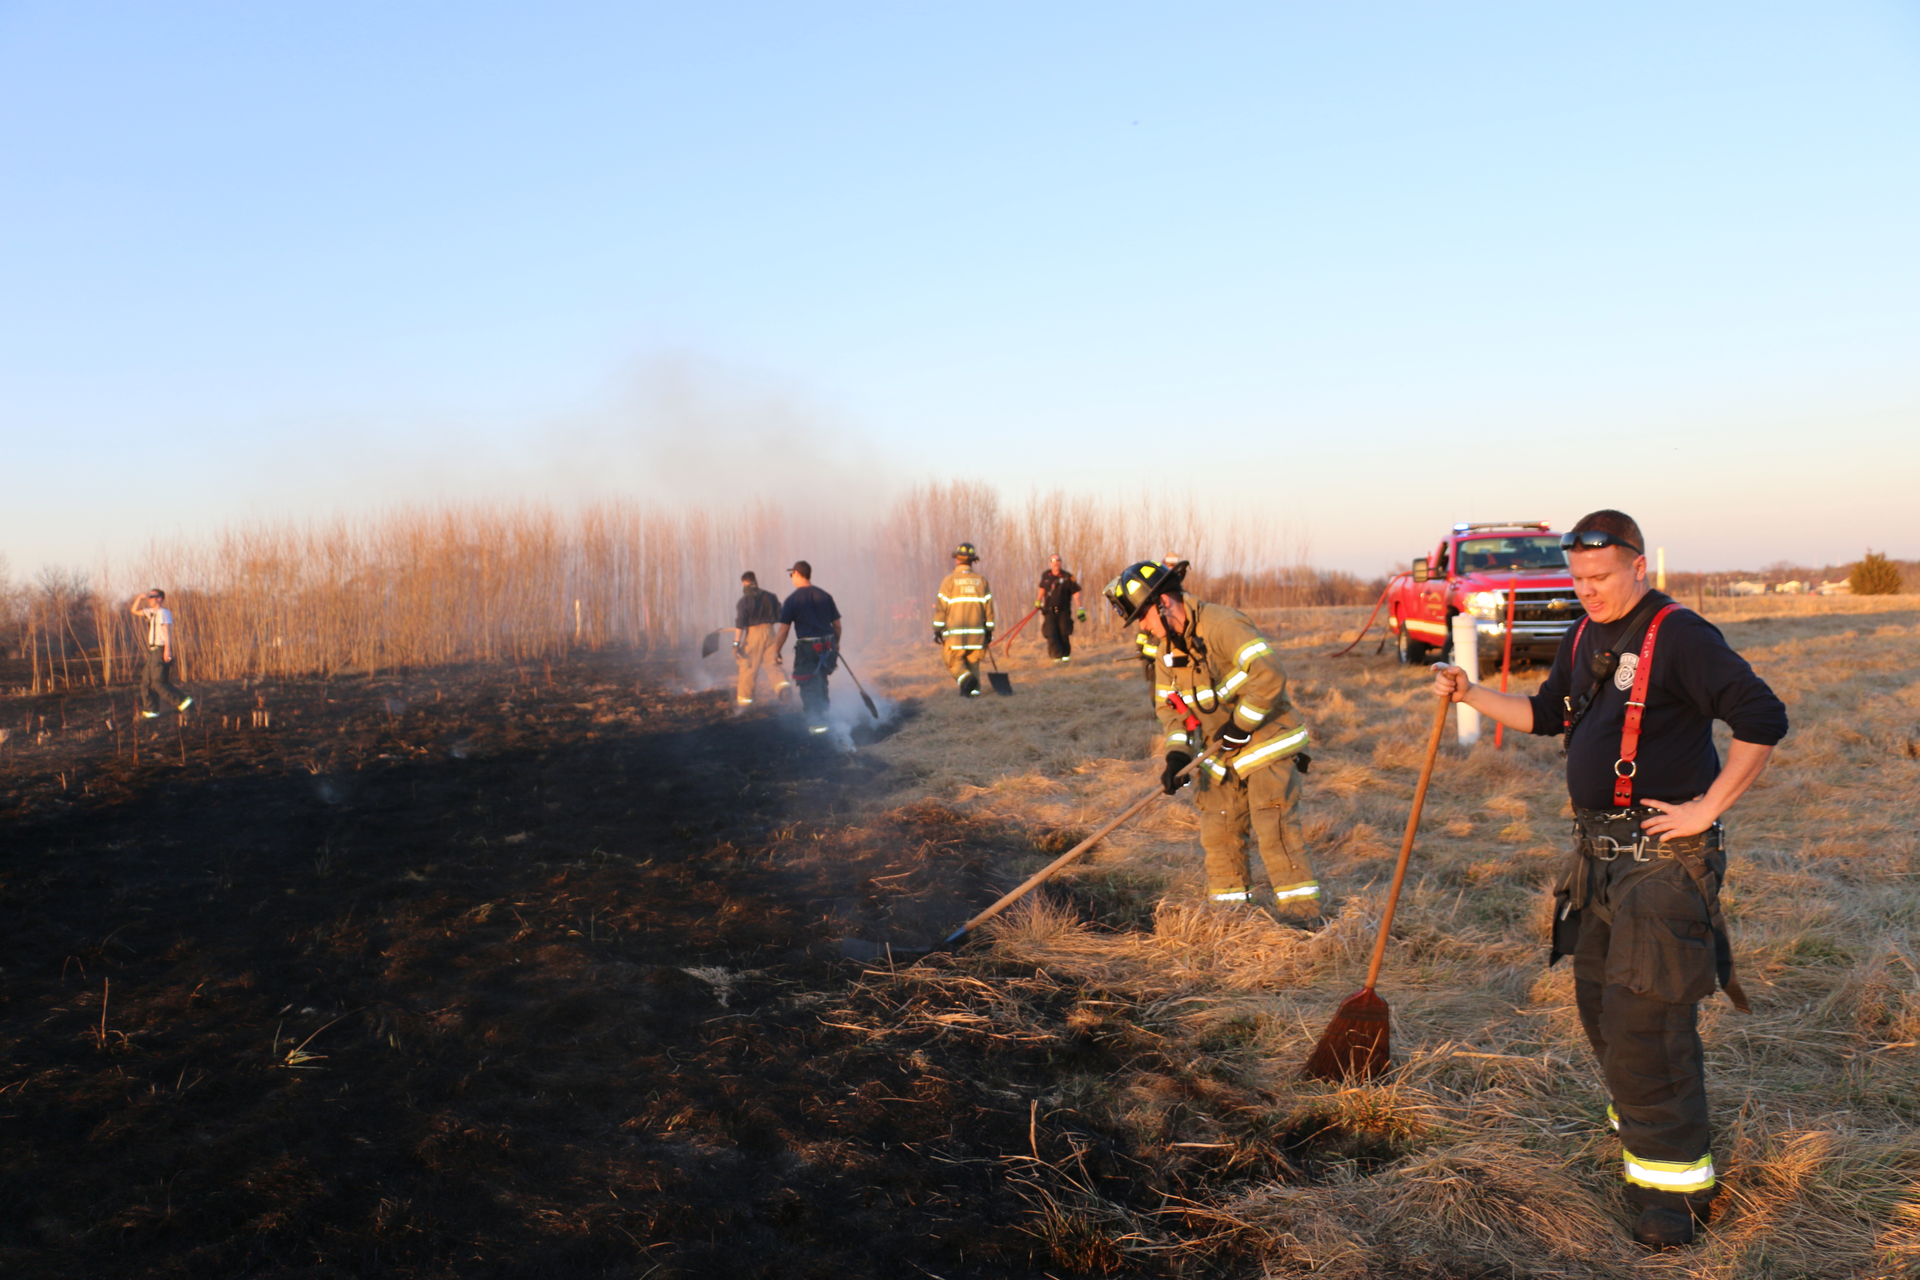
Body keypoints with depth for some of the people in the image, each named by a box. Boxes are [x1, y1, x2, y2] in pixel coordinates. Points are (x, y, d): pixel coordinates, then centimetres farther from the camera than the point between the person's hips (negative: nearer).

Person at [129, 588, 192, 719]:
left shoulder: (163, 612, -10)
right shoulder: (151, 612, 19)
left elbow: (167, 630, -20)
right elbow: (134, 611, 32)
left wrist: (167, 649, -30)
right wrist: (140, 598, 15)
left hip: (160, 651, -10)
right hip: (153, 651, 10)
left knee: (159, 682, -15)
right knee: (146, 682, 10)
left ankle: (183, 701, -15)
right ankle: (150, 710, 14)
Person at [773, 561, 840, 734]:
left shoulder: (793, 599, -7)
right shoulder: (824, 596, 5)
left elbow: (783, 630, -8)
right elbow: (837, 624, 10)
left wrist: (776, 652, 1)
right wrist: (836, 643, 26)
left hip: (807, 648, -5)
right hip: (828, 645, 5)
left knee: (809, 687, 3)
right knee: (821, 682, 22)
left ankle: (817, 722, -1)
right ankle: (824, 712, 30)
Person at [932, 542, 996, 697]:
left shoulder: (949, 580, -5)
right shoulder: (981, 580, 5)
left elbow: (941, 607, -6)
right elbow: (988, 607, 6)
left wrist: (937, 630, -1)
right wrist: (989, 631, 12)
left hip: (955, 632, -3)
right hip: (976, 631, 3)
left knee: (953, 660, 5)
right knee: (973, 661, 14)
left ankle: (966, 679, -18)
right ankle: (974, 689, 6)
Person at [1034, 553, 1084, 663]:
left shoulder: (1067, 577, -9)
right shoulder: (1045, 576, 1)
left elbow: (1076, 592, -7)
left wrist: (1080, 609, -12)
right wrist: (1038, 600, 26)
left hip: (1064, 611, -2)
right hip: (1049, 611, 2)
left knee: (1064, 634, -1)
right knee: (1051, 634, -10)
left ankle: (1066, 654, 16)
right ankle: (1057, 655, -5)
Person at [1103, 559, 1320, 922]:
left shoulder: (1222, 625, -22)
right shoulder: (1166, 648, 5)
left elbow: (1269, 676, -30)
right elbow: (1168, 706, 6)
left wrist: (1239, 726, -23)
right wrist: (1177, 754, -10)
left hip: (1267, 741, -8)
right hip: (1222, 754, 8)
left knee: (1273, 826, -11)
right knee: (1219, 829, 7)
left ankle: (1302, 906, -3)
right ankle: (1230, 901, 19)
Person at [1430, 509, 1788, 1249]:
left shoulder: (1679, 636, -16)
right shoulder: (1585, 638, 11)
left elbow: (1763, 719, -20)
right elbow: (1546, 714, 23)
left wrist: (1707, 808, -19)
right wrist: (1471, 695, 12)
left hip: (1664, 856, -9)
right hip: (1599, 853, 9)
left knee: (1645, 1018, -8)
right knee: (1599, 1005, 17)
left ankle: (1677, 1179, 7)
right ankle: (1644, 1135, 36)